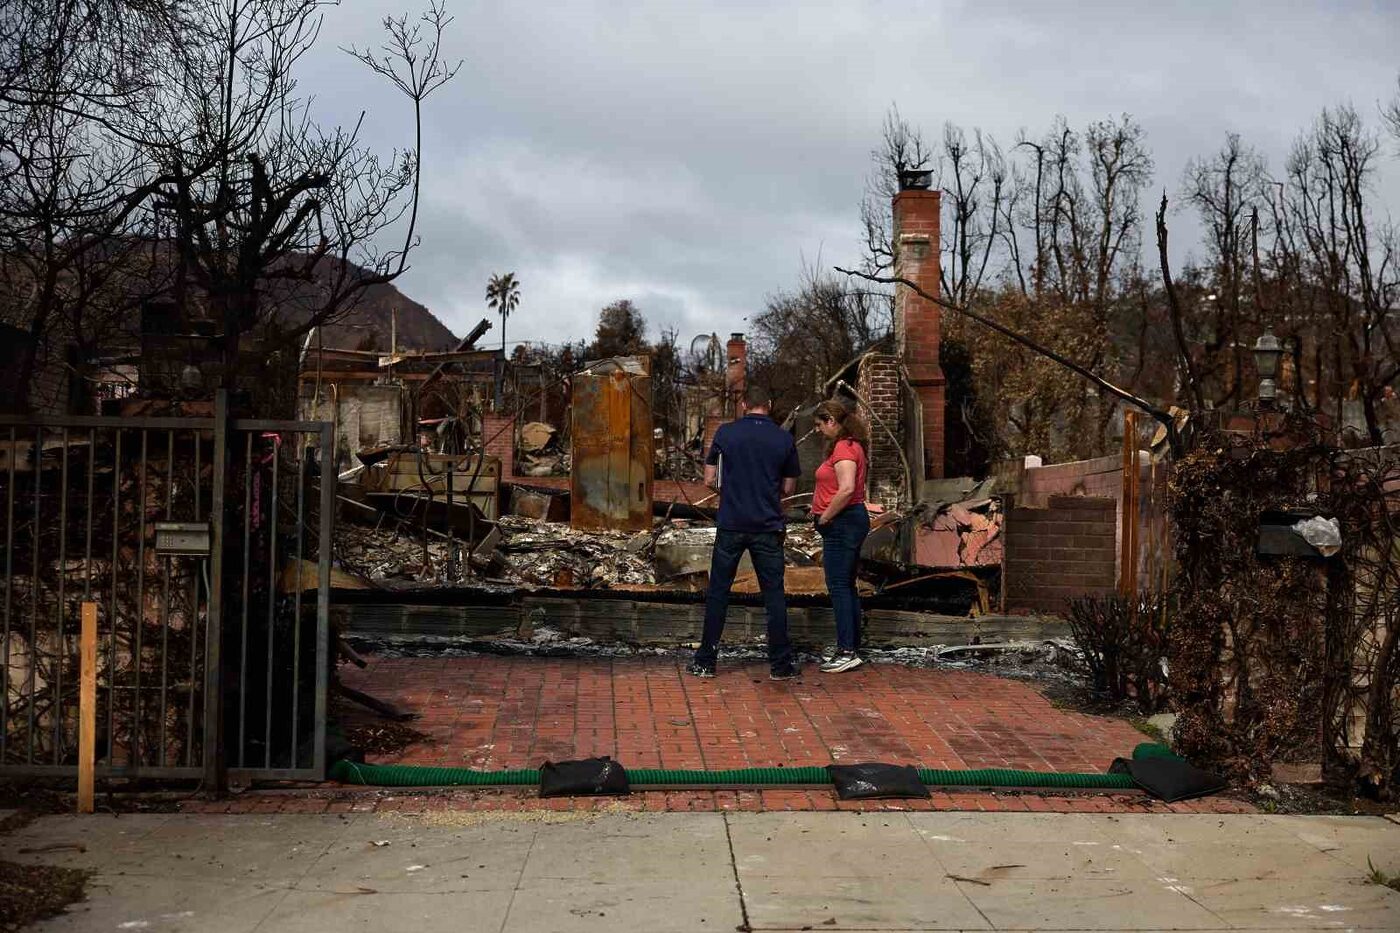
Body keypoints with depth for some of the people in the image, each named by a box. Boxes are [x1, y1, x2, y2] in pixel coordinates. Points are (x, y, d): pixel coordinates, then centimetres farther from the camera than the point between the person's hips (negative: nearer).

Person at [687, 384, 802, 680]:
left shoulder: (726, 432, -2)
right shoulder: (784, 439, 1)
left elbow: (710, 480, 2)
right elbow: (788, 488, 8)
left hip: (731, 525, 0)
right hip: (768, 526, 0)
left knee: (718, 592, 7)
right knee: (774, 594, 6)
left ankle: (706, 661, 10)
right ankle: (780, 664, 8)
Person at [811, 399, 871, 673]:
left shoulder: (843, 448, -16)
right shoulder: (849, 446, 17)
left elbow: (847, 489, -27)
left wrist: (825, 517, -17)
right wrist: (822, 511, 13)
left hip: (842, 523, -11)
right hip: (851, 521, 11)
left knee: (838, 586, -8)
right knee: (847, 586, 13)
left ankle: (847, 652, -8)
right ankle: (853, 649, 17)